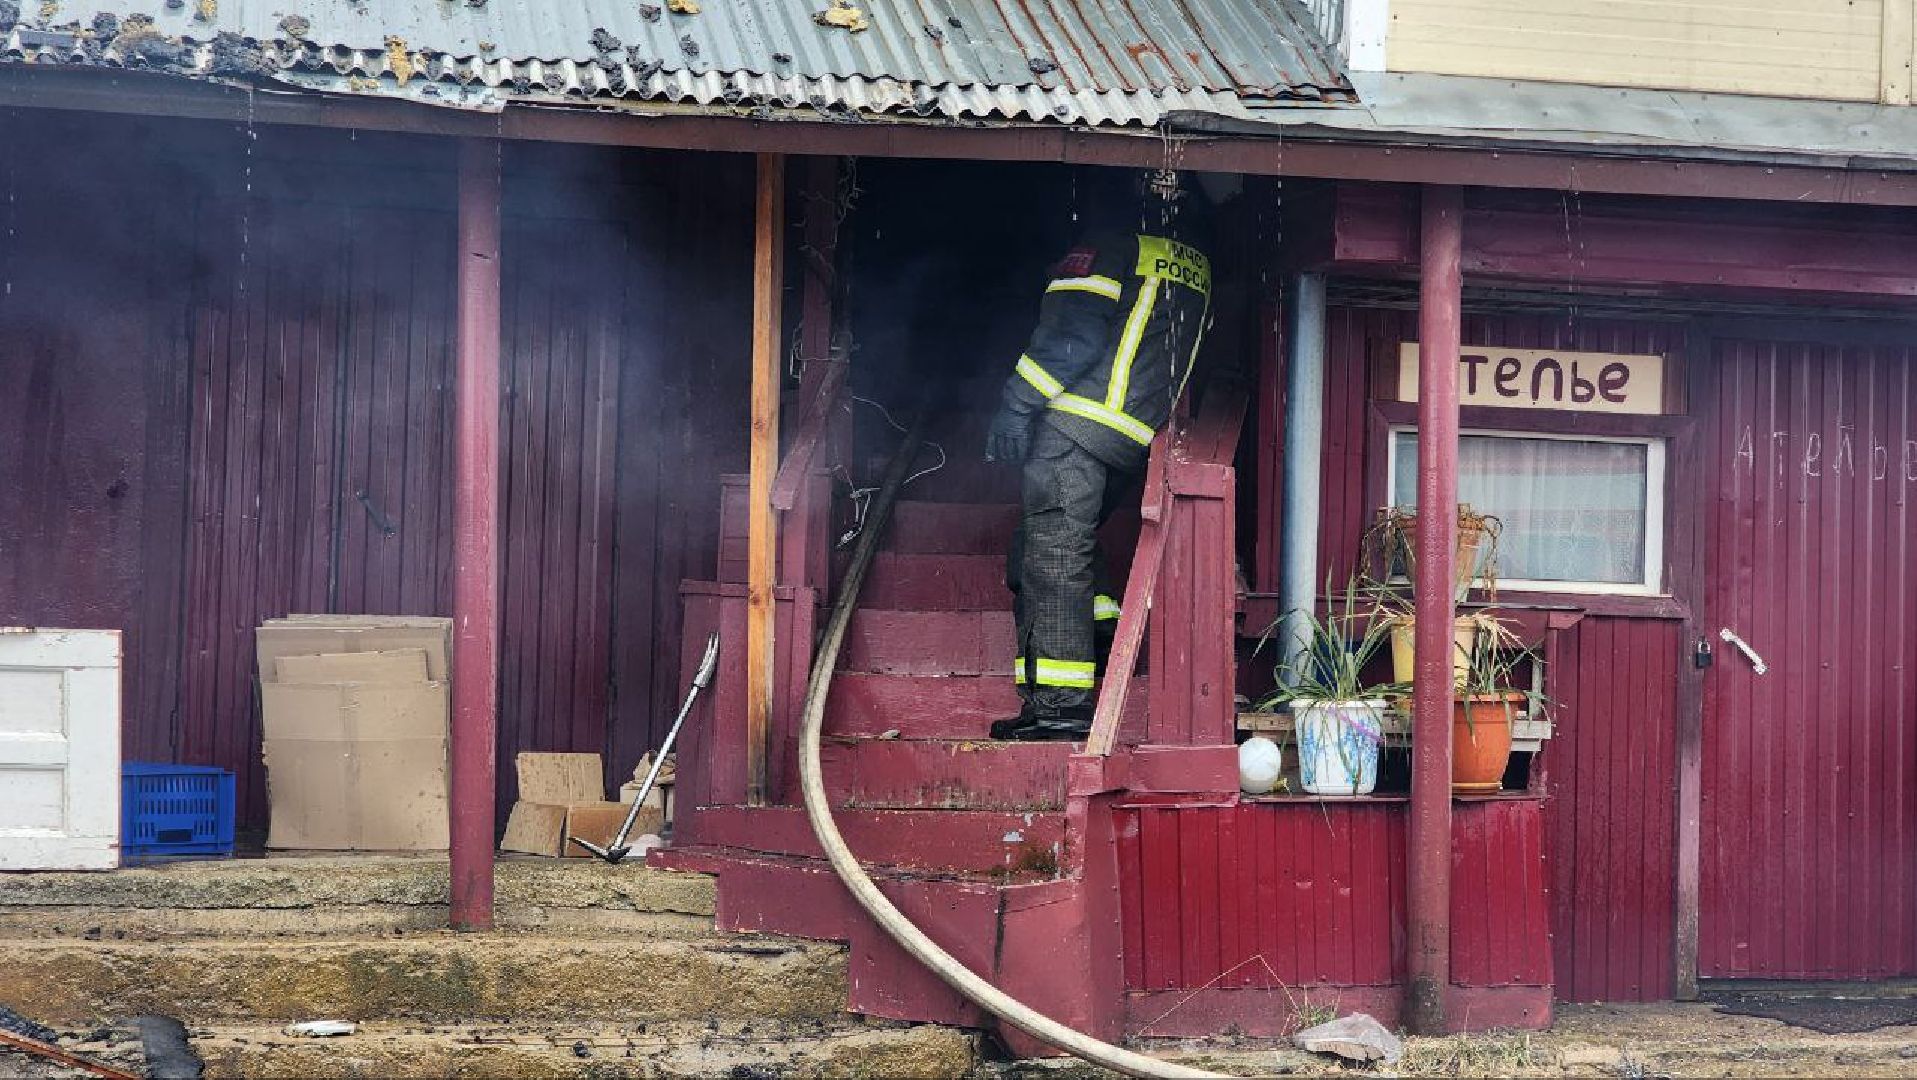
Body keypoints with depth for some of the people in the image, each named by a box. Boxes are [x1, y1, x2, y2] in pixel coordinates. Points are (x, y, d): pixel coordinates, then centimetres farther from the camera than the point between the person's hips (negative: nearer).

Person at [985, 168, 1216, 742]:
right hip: (1136, 440, 8)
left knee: (1053, 558, -8)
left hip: (1077, 422, -7)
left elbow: (1071, 333, -14)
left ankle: (1060, 704, -12)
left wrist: (1016, 403, -11)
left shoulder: (1112, 247, -6)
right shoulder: (1201, 265, 15)